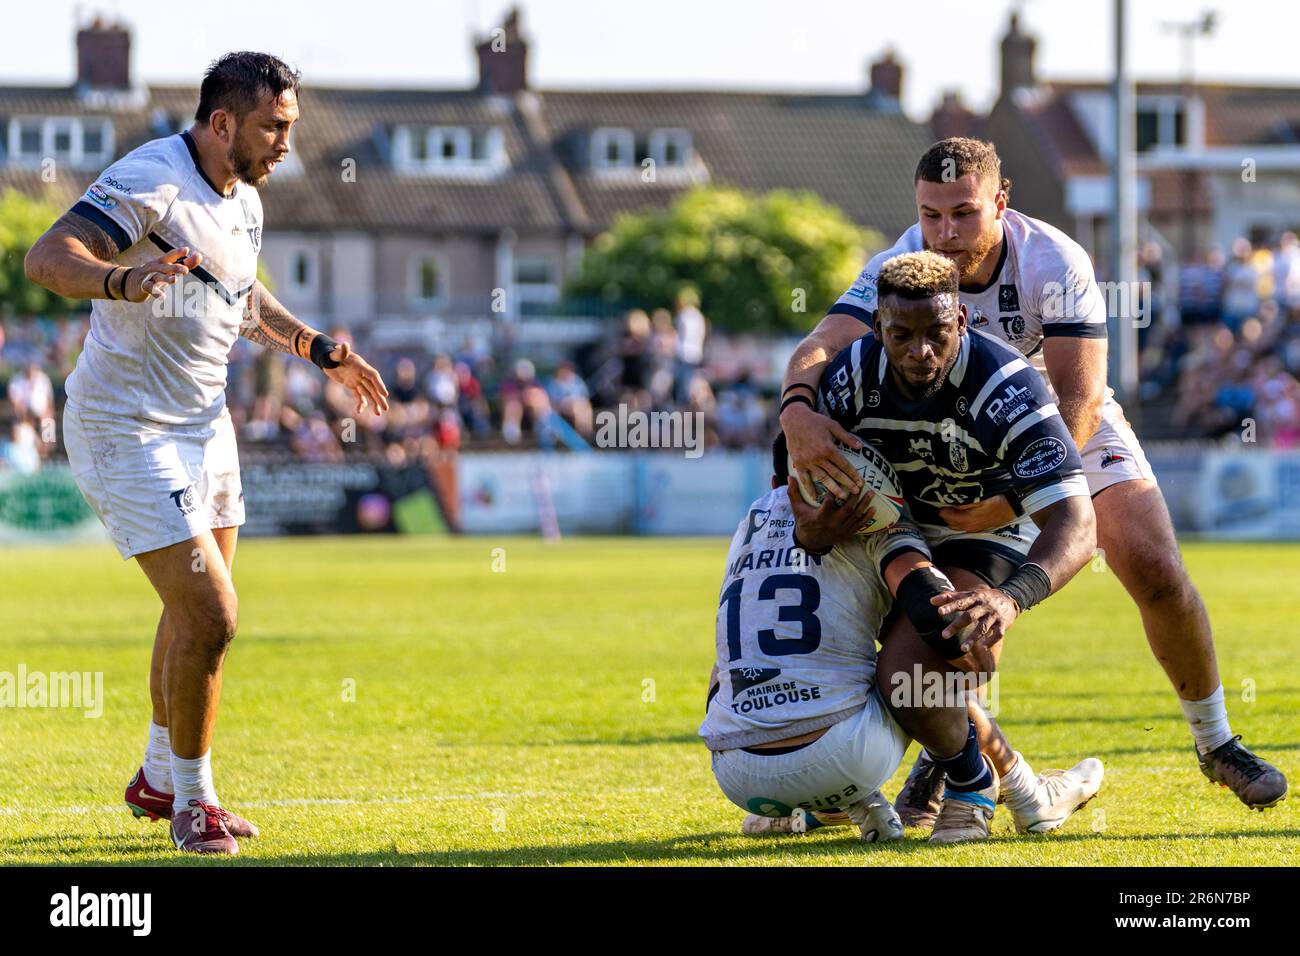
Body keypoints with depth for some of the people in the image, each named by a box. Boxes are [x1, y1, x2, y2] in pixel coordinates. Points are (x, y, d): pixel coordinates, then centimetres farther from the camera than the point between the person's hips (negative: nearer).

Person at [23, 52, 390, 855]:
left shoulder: (244, 200, 8)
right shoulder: (150, 181, -21)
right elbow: (48, 259, -34)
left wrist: (321, 350, 20)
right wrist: (121, 280, -52)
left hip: (203, 422, 9)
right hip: (128, 432, -9)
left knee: (198, 610, 19)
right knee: (209, 615, -13)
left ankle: (160, 780, 38)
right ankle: (192, 801, 4)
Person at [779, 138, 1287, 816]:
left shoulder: (1054, 263, -30)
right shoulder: (901, 269, -26)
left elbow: (1079, 400, -31)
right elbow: (821, 347, -38)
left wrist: (1015, 500, -43)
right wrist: (798, 410, -62)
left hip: (1075, 428, -1)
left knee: (1156, 574, -12)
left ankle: (1216, 743, 9)